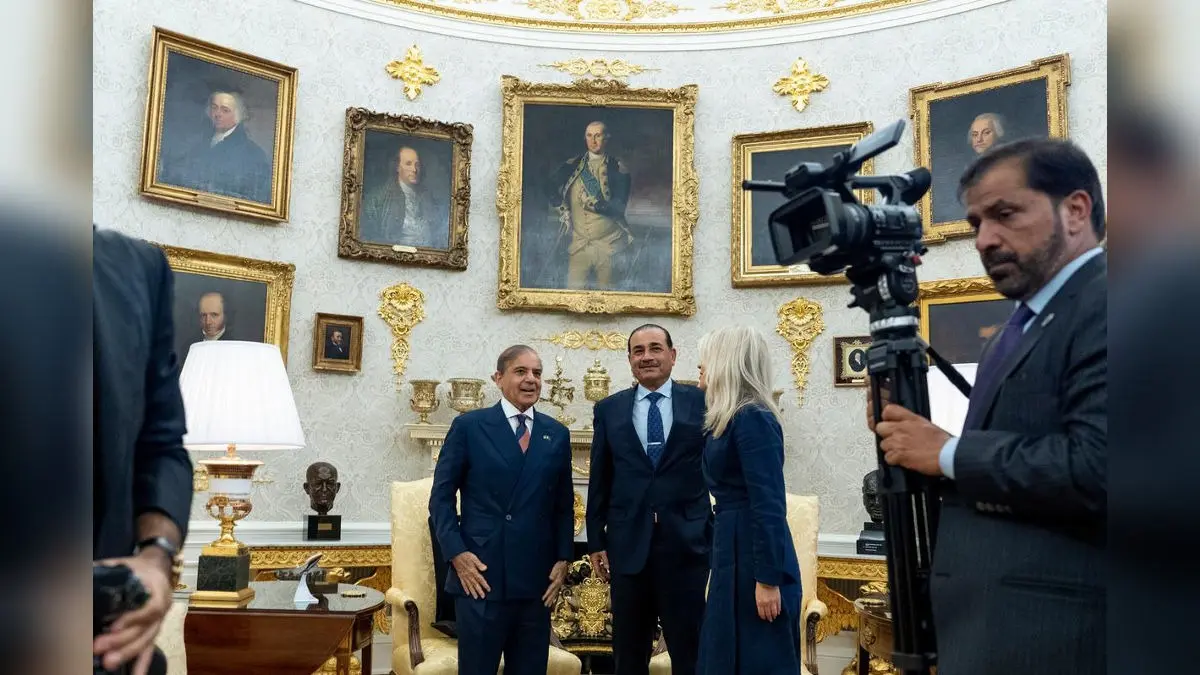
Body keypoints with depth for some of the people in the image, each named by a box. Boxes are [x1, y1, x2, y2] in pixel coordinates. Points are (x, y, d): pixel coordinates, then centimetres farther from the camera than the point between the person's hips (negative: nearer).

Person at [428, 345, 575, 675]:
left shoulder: (557, 434, 10)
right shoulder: (468, 426, 0)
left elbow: (564, 504, 14)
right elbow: (441, 496, 0)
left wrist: (563, 558, 4)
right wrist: (456, 553, -10)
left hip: (537, 578, 4)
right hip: (480, 574, -3)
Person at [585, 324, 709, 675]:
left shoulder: (701, 403, 1)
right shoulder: (609, 409, 7)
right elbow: (599, 481, 7)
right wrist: (596, 541, 5)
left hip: (686, 542, -2)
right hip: (628, 543, 2)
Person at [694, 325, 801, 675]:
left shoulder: (752, 419, -17)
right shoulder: (734, 419, 12)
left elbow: (769, 505, -21)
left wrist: (767, 579, -22)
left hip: (755, 557, -9)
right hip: (735, 552, 9)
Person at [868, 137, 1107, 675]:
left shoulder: (1104, 303, -14)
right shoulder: (1028, 320, 16)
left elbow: (1094, 468, -26)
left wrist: (948, 454, -15)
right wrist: (910, 436, -2)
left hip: (1048, 631, -9)